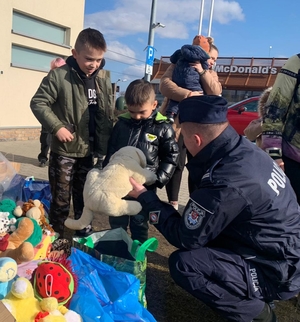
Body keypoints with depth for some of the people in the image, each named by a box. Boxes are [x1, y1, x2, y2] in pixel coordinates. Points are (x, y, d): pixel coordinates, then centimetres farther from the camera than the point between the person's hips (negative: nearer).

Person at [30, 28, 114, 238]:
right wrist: (57, 127, -19)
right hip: (64, 150, -4)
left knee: (84, 197, 19)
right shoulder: (59, 75, -12)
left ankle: (85, 234, 37)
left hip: (88, 150, 4)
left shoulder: (104, 79, 3)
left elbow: (108, 114, 10)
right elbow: (38, 103, -9)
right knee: (61, 199, 7)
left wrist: (106, 145, 4)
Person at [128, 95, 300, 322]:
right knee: (203, 233, 13)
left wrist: (145, 198, -10)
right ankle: (256, 300, 20)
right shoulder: (243, 149, -7)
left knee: (183, 264, -19)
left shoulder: (226, 183, -33)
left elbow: (185, 237, -19)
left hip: (278, 270, -9)